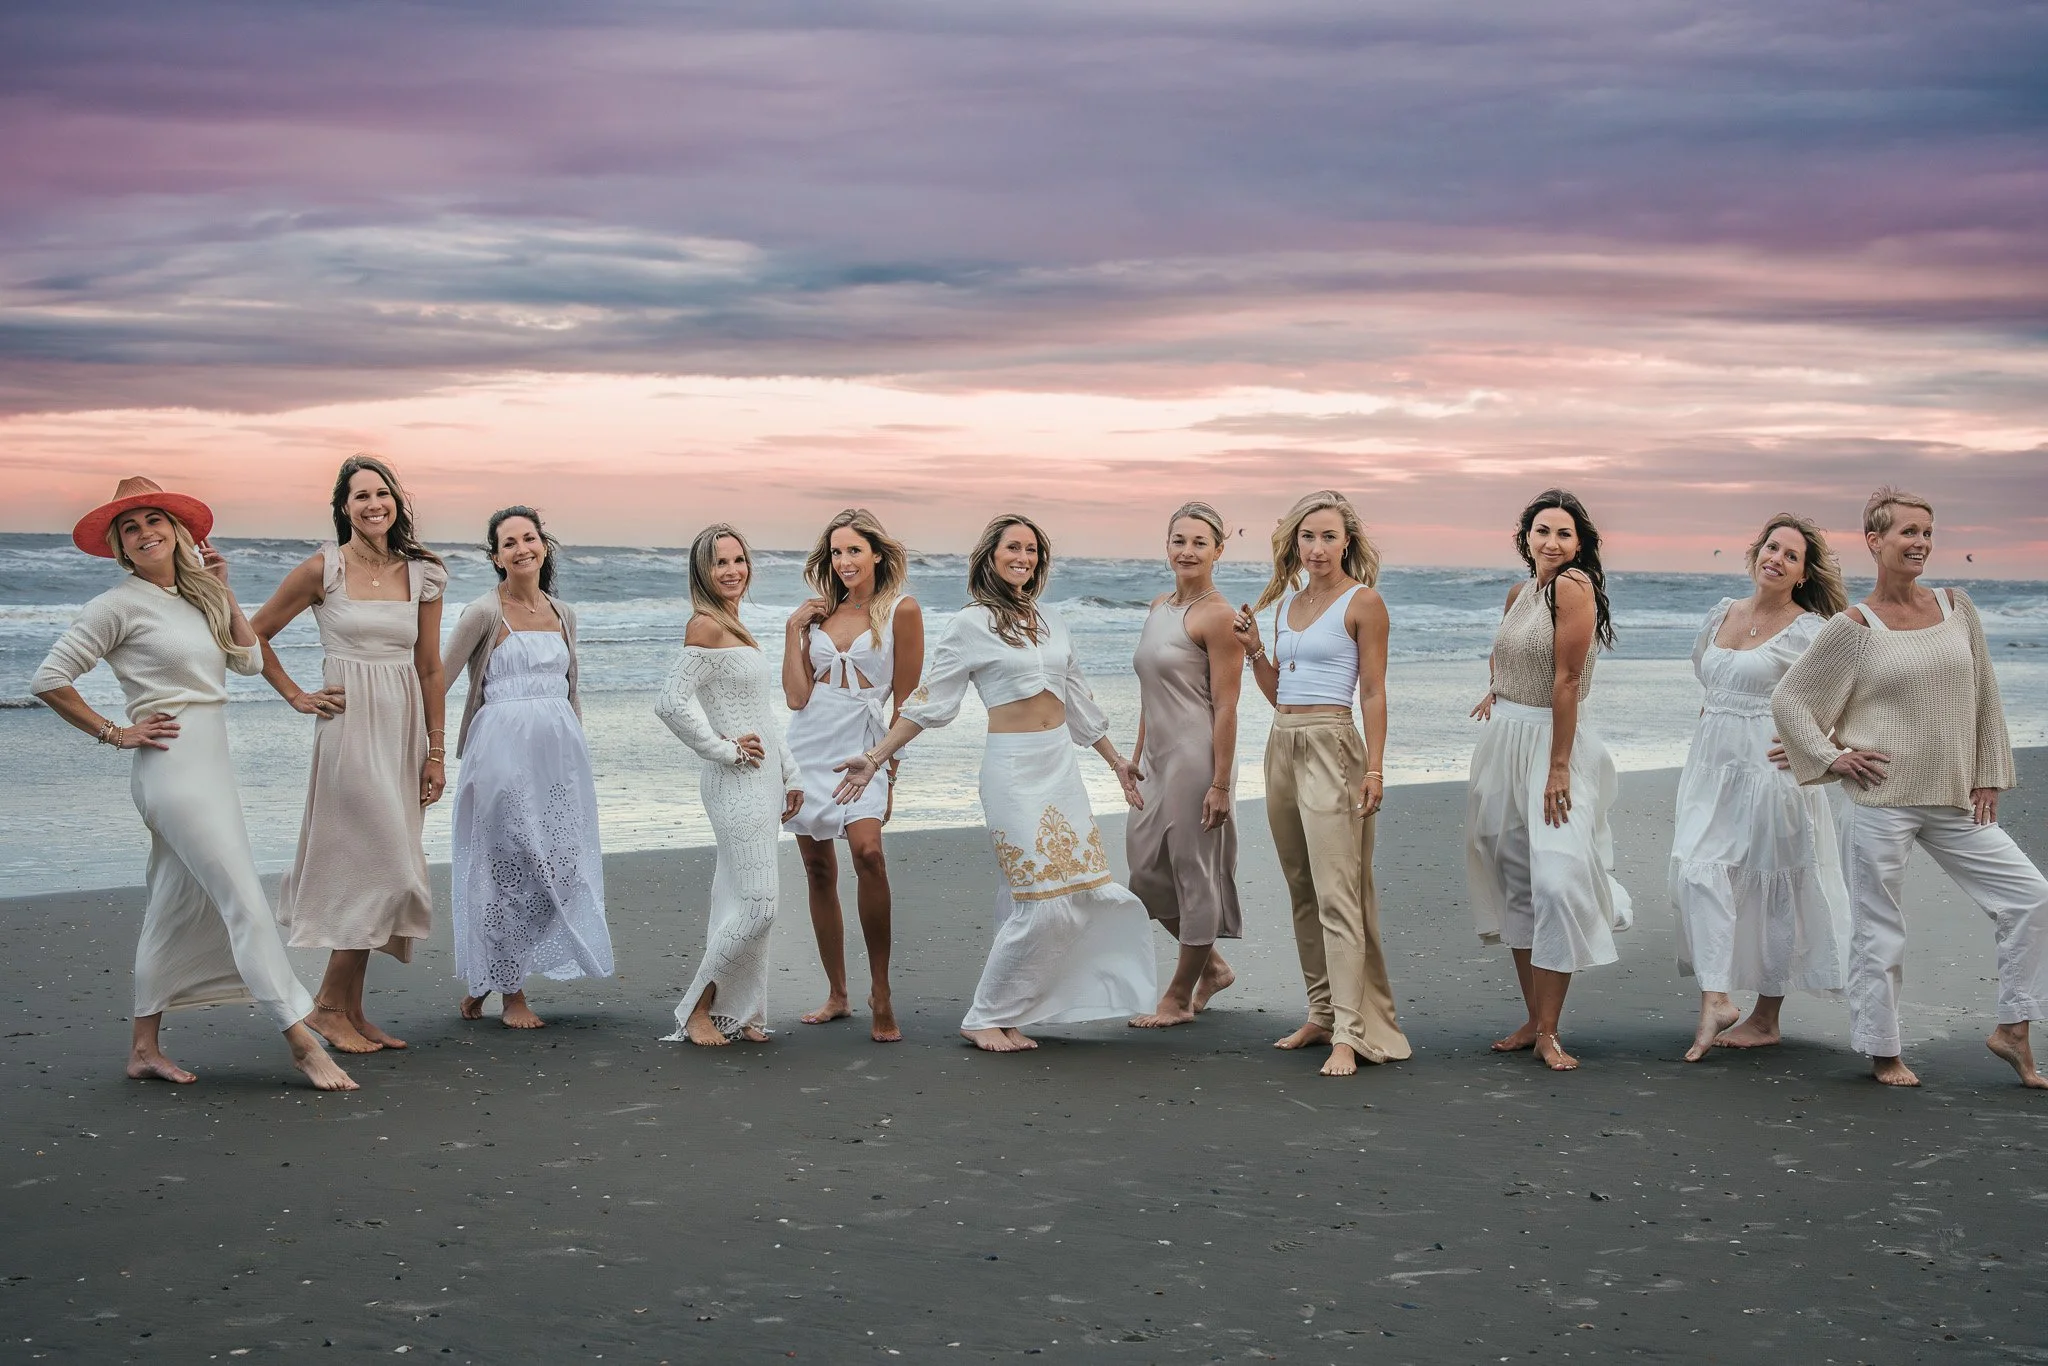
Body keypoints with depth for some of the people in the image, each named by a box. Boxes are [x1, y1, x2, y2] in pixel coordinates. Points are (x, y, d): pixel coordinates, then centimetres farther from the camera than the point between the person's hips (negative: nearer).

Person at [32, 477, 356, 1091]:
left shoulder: (192, 598, 14)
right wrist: (112, 732, -8)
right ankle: (302, 1041, -12)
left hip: (211, 765, 8)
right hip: (174, 768, -8)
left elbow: (248, 658, 13)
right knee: (245, 901, -12)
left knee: (178, 908, 12)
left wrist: (222, 590, 9)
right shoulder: (121, 604, -7)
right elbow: (49, 678, -9)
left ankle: (145, 1047, 20)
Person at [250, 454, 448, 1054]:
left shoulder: (421, 573, 7)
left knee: (374, 874, 8)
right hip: (349, 725, -5)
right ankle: (330, 1003, 5)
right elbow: (256, 634, 5)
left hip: (404, 728, 5)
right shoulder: (323, 569, -3)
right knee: (386, 870, -10)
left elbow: (429, 668, 10)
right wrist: (296, 696, 3)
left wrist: (435, 751, 8)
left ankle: (352, 1010, 16)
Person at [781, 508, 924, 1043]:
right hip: (810, 747, 5)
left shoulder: (901, 610, -2)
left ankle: (881, 994, -18)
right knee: (819, 870, 6)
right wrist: (793, 629, 0)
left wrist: (889, 773, -4)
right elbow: (796, 697, 2)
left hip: (862, 749, -5)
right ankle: (836, 995, 17)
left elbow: (905, 702, -2)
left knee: (868, 852, -25)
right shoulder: (821, 613, 10)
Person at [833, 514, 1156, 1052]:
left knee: (1078, 893, 1)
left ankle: (1010, 1013, 11)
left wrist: (1115, 759, 23)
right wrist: (874, 758, -6)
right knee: (1041, 902, -11)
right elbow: (928, 701, -2)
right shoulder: (971, 624, -3)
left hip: (1062, 766, 7)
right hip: (1014, 770, -7)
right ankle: (984, 1018, 2)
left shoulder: (1049, 620, 14)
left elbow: (1077, 697, 21)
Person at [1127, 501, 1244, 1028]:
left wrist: (1220, 783, -19)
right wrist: (1136, 756, 18)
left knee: (1194, 871, 2)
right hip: (1159, 759, 9)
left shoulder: (1218, 616, -12)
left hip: (1196, 757, -9)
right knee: (1145, 869, 12)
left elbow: (1225, 706, -15)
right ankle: (1213, 966, 29)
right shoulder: (1159, 607, 13)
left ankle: (1180, 995, 14)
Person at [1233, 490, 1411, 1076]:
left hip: (1331, 747, -8)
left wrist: (1374, 769, -15)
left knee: (1337, 894, -11)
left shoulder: (1363, 602, -5)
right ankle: (1322, 1014, 20)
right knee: (1302, 892, 12)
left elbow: (1373, 694, -8)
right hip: (1282, 746, 8)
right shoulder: (1287, 601, 15)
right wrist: (1254, 649, 4)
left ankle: (1349, 1034, -12)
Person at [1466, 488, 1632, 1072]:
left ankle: (1548, 1032, -7)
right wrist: (1498, 692, 13)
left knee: (1557, 881, -14)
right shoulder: (1519, 593, 11)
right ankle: (1532, 1019, 17)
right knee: (1515, 880, 9)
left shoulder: (1573, 586, -13)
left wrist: (1558, 768, -19)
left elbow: (1566, 681, -17)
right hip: (1504, 741, 8)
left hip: (1554, 742, -8)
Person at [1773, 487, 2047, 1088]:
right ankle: (1884, 1052, 18)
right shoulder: (1853, 628, -5)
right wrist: (1834, 757, -6)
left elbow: (1984, 698, 12)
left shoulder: (1956, 606, 6)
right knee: (1879, 928, 3)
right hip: (1881, 798, -4)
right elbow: (1787, 698, 0)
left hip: (1954, 800, 5)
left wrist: (1988, 776, 8)